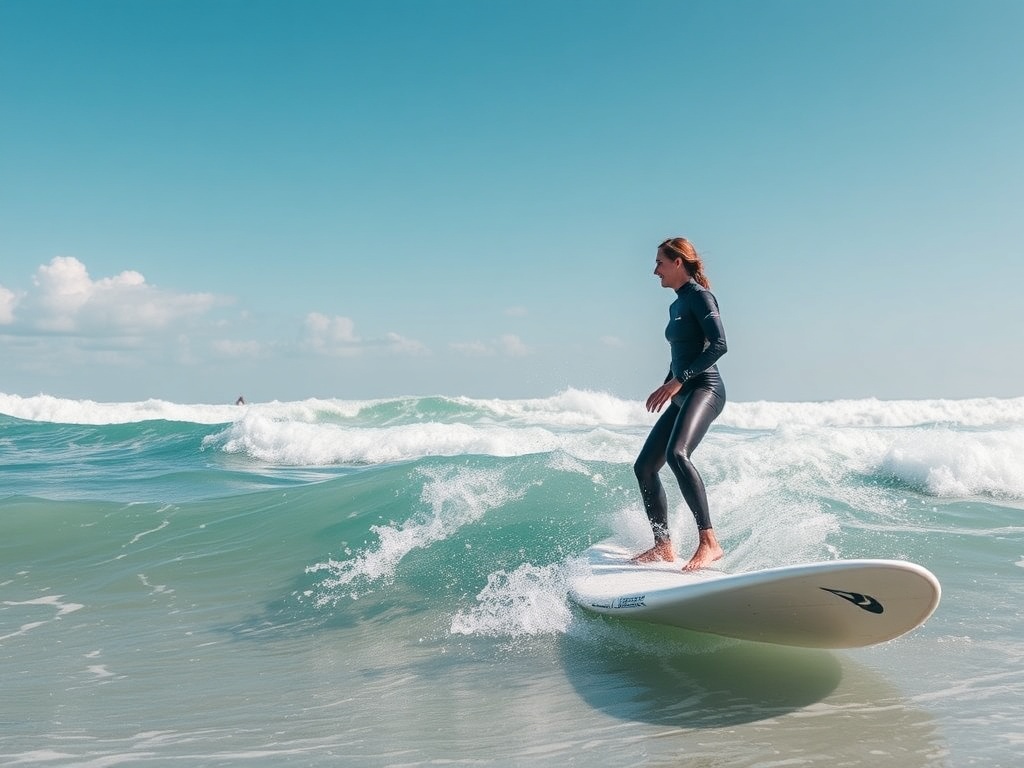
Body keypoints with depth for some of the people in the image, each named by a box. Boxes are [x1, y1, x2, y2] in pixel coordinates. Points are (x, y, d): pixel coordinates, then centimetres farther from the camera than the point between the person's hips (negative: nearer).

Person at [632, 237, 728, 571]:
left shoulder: (699, 296, -5)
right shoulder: (676, 305, 21)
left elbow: (719, 344, -16)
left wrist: (679, 380, -19)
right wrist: (665, 386, 14)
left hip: (704, 388, -10)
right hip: (682, 395, 10)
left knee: (676, 453, -33)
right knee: (644, 467, 6)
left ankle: (709, 542, -33)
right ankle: (663, 546, 13)